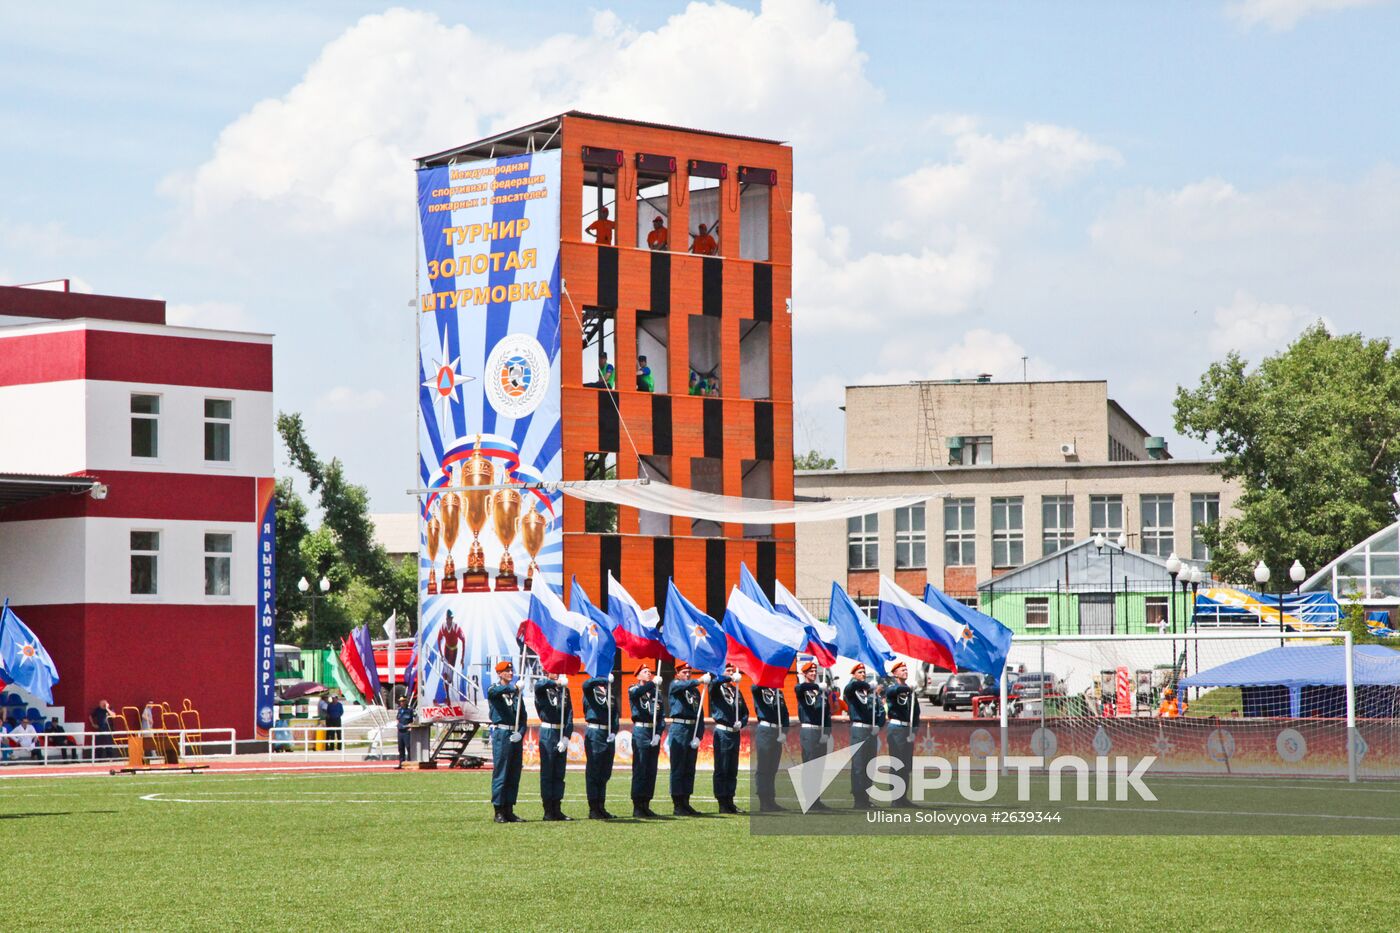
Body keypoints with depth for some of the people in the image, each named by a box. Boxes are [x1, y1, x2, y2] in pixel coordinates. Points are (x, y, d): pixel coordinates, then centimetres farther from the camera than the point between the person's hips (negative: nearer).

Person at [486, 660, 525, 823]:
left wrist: (520, 732, -7)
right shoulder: (493, 690, 1)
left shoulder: (515, 692, 16)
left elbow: (522, 715, 10)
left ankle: (509, 810, 12)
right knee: (500, 773, -7)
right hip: (501, 734, -6)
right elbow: (496, 691, -26)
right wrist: (514, 688, -42)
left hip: (515, 735, 6)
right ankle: (499, 811, -6)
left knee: (514, 774, 6)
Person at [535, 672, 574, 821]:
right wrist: (557, 682, -38)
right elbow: (539, 684, -27)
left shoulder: (565, 690, 11)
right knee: (547, 772, -2)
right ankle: (548, 811, 1)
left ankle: (557, 809, 12)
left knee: (559, 773, 7)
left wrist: (566, 737, -7)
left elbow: (569, 715, 4)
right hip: (547, 733, -4)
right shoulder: (543, 688, 0)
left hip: (562, 733, 5)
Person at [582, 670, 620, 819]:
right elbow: (587, 683, -24)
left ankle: (601, 807, 14)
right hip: (594, 733, -6)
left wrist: (614, 732, -2)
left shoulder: (610, 691, 16)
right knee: (593, 773, -4)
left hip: (608, 735, 6)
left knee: (605, 773, 9)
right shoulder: (590, 689, 1)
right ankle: (593, 809, -3)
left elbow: (616, 713, 11)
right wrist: (606, 679, -28)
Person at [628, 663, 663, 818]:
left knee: (651, 771, 6)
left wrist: (658, 734, -5)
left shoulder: (656, 694, 17)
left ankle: (646, 805, 12)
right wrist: (652, 683, -34)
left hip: (654, 734, 5)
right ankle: (637, 808, -7)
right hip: (640, 731, -5)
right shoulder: (634, 690, 4)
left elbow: (661, 717, 10)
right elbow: (637, 692, -23)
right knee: (639, 770, -7)